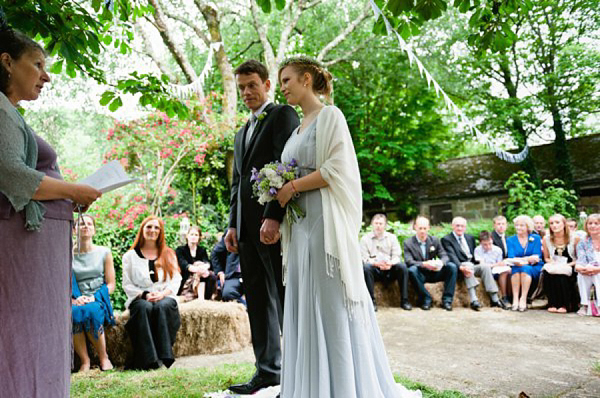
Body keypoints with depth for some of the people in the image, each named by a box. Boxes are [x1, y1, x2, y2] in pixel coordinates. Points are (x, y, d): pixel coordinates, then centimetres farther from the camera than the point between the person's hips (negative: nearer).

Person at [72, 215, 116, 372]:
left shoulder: (104, 252, 10)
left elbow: (110, 284, 6)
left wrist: (93, 298, -10)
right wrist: (72, 299, -13)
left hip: (99, 300, -1)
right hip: (76, 301, 1)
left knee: (90, 311, -36)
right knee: (72, 313, -35)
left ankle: (104, 358, -16)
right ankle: (84, 360, -21)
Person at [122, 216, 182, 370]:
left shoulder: (169, 254, 16)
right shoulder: (130, 256, 13)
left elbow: (176, 279, 8)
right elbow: (127, 284, 6)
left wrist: (162, 294, -10)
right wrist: (144, 295, -11)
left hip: (165, 298, 1)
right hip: (139, 298, 0)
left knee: (162, 306, -34)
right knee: (144, 307, -34)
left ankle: (164, 355, -36)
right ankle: (150, 359, -40)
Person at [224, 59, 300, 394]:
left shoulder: (283, 115, 0)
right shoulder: (242, 134, 25)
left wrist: (274, 217, -21)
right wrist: (233, 225, 13)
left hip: (273, 223, -8)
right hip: (247, 228, 8)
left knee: (285, 299, -4)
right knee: (258, 301, 9)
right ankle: (268, 371, 18)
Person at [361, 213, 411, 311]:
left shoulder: (392, 237, 14)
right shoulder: (365, 239, 7)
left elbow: (397, 256, 4)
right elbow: (364, 259, -4)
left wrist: (390, 263, -20)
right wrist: (376, 263, -24)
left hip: (390, 270, 2)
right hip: (375, 271, -2)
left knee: (402, 266, -27)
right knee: (366, 267, -33)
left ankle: (404, 300, -20)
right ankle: (371, 301, -28)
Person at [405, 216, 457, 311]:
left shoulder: (435, 240, 6)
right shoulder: (408, 243, -4)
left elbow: (444, 256, -1)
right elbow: (409, 261, -16)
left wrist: (441, 263, -27)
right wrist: (424, 264, -34)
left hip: (434, 273, 3)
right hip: (420, 275, -3)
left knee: (452, 267, -19)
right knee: (412, 270, -35)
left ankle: (446, 300, -15)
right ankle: (426, 299, -21)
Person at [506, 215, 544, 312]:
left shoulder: (536, 238, 8)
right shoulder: (510, 240, 10)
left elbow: (536, 257, -4)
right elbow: (511, 258, -5)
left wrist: (521, 259, -20)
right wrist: (529, 259, -23)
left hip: (534, 268, -1)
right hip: (517, 268, 1)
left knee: (526, 269, -33)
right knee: (516, 269, -33)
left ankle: (523, 300, -37)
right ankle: (515, 299, -38)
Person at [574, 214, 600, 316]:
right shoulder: (583, 243, 9)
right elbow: (580, 262, -5)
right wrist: (579, 267, -29)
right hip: (588, 278, 2)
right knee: (581, 273, -29)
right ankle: (584, 305, -26)